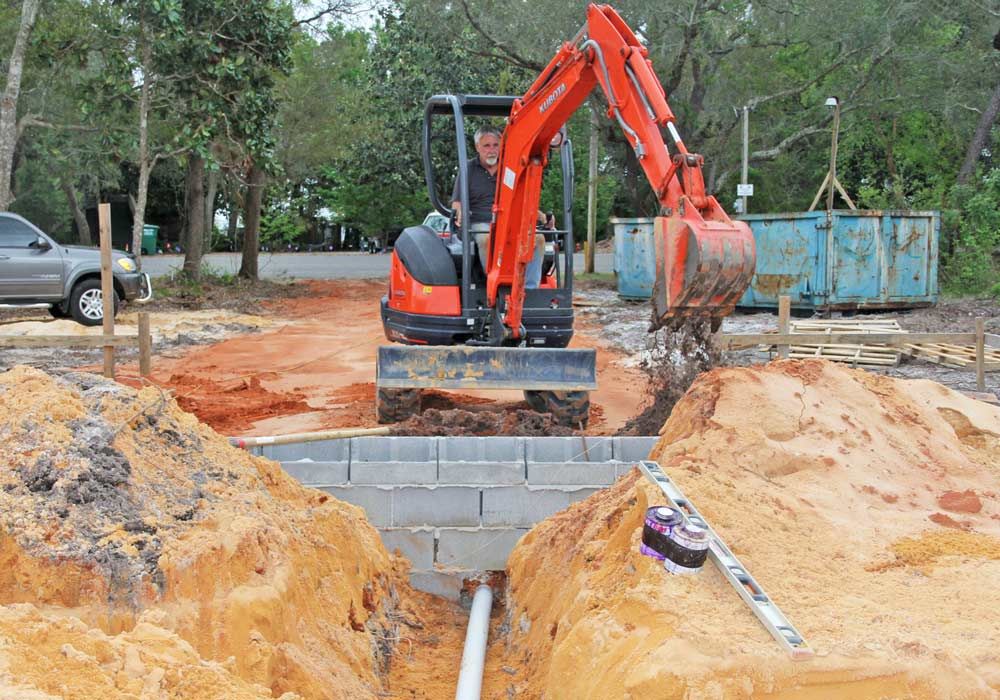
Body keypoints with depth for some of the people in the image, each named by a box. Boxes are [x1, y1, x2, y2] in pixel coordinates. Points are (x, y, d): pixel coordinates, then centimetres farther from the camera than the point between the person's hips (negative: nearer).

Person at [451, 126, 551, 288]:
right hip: (480, 224, -3)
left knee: (538, 238, -26)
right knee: (488, 238, -40)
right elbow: (457, 203, 7)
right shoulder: (468, 170, 11)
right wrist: (460, 215, -17)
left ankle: (530, 289, -29)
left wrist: (542, 217, 6)